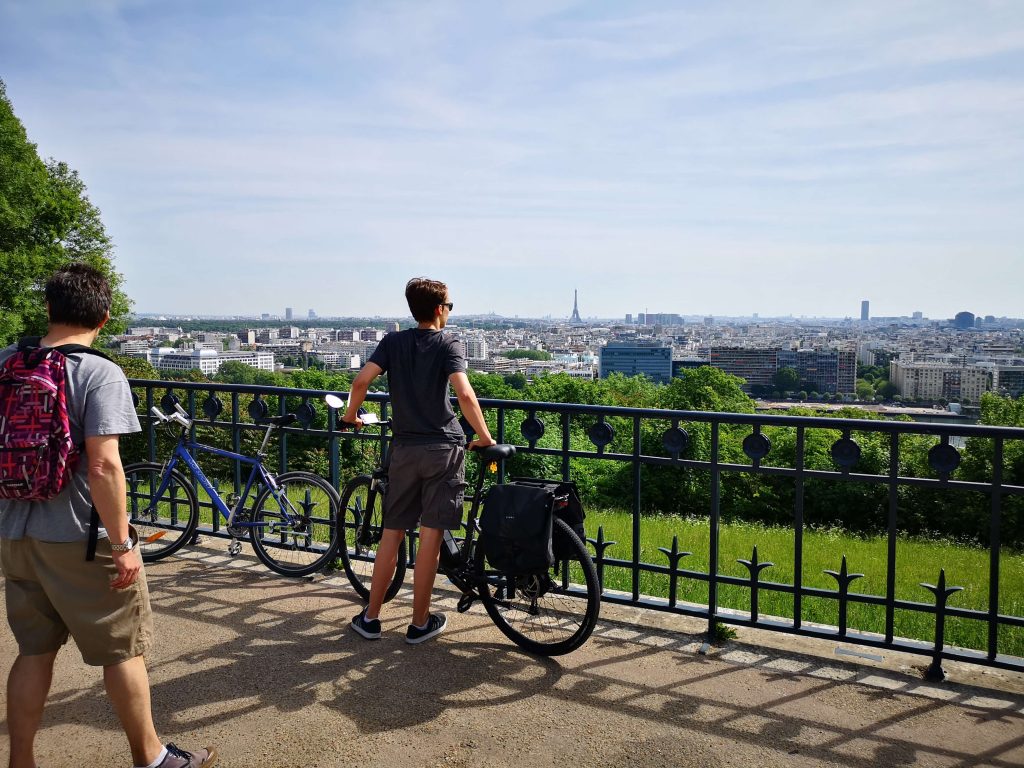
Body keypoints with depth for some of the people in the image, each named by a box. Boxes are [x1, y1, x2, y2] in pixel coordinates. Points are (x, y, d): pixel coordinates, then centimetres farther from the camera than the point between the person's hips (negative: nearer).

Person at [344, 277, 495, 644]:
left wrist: (351, 415, 10)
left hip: (404, 449, 3)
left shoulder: (393, 342, 5)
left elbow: (361, 381, -8)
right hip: (443, 449, -3)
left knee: (392, 534, 13)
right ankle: (420, 623, 13)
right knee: (430, 537, 4)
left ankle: (370, 617, 20)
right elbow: (465, 395, -20)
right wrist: (485, 438, -8)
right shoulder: (449, 345, -4)